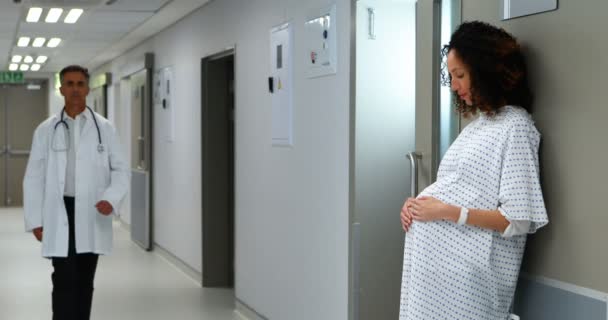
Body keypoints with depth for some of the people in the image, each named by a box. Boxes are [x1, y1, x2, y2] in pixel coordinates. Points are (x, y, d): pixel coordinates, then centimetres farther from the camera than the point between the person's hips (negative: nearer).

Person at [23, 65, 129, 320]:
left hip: (92, 214, 1)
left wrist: (111, 199, -15)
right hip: (59, 214, -1)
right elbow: (34, 177, 5)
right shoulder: (46, 130, 4)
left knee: (85, 280, 10)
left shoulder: (104, 128, 4)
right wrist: (35, 220, -1)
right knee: (64, 280, -8)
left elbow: (120, 169, 3)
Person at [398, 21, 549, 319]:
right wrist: (417, 204, 4)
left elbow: (518, 221, -17)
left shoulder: (515, 127, -11)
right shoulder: (477, 124, 16)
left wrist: (447, 212, -19)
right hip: (433, 257, 8)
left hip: (466, 269, -8)